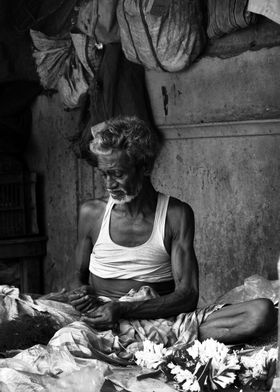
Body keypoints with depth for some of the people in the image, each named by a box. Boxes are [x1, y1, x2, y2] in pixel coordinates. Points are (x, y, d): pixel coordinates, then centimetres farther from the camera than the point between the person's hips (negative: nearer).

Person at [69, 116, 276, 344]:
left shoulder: (176, 215, 0)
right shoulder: (92, 213, 7)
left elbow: (187, 295, -7)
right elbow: (81, 278, 18)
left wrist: (124, 310, -20)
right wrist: (84, 295, -8)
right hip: (104, 325, 1)